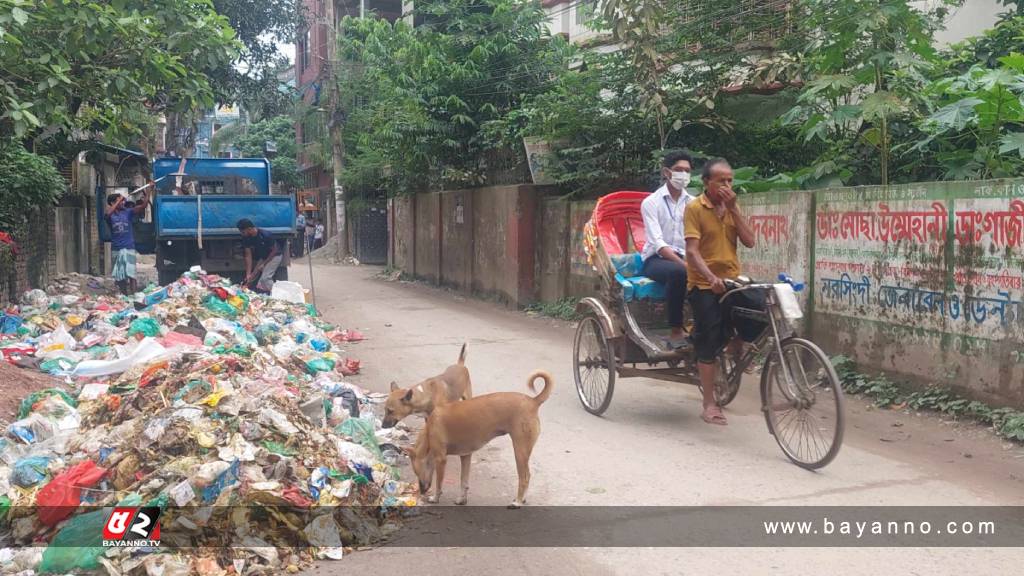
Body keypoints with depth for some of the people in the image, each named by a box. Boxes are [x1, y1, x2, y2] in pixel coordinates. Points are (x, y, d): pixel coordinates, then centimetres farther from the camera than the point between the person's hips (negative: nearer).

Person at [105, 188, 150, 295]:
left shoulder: (128, 212, 1)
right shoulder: (110, 215, 0)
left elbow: (142, 207, -10)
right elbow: (107, 214, -24)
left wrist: (147, 195, -24)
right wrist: (119, 201, -24)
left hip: (129, 247, -1)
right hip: (116, 249, 1)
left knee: (131, 274, -9)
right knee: (119, 275, 10)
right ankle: (124, 296, 21)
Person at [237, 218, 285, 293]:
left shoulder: (265, 235, -32)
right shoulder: (246, 238, -15)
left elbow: (274, 250, -19)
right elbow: (248, 255, -12)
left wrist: (263, 264, -19)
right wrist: (248, 274, -16)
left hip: (275, 255, -7)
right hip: (262, 256, 7)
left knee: (265, 278, -20)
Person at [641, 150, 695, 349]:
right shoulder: (651, 202, -5)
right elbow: (658, 243, -17)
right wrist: (685, 264, -29)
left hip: (683, 258, 4)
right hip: (656, 260, -4)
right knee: (678, 272, -38)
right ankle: (675, 332, -28)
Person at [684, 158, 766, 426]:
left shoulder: (732, 207, 9)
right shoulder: (695, 209, -7)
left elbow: (749, 241, -1)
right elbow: (691, 251, -16)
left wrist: (733, 208, -9)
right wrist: (712, 277, -30)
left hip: (733, 280, 5)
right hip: (705, 285, -4)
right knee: (710, 344, -1)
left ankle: (737, 342, 13)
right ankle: (709, 404, 12)